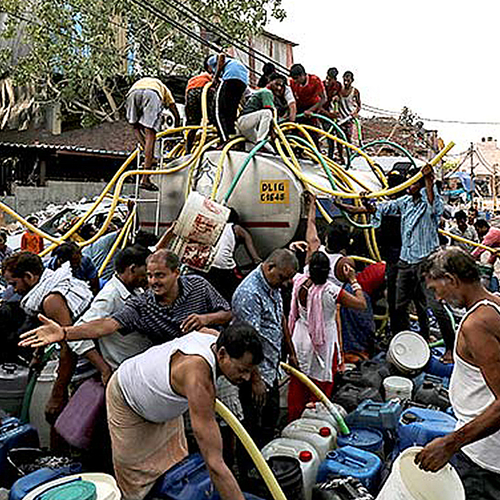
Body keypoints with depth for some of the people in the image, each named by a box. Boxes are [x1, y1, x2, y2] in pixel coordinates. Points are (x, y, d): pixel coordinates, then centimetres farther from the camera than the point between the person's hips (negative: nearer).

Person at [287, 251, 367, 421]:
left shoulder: (299, 281, -14)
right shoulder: (332, 291, -27)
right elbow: (362, 304, -19)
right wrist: (353, 280, -10)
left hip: (301, 337, 5)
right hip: (323, 342, -4)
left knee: (297, 383, 21)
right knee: (321, 383, 14)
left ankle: (294, 419, 37)